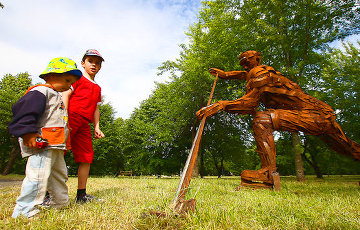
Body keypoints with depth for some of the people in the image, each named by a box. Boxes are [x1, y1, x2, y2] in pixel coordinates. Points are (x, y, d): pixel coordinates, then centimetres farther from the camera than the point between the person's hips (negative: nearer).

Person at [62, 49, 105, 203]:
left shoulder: (97, 88, 26)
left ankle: (81, 195, 11)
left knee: (87, 157, 3)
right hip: (71, 117, -6)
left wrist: (96, 126, 15)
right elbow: (66, 94, -2)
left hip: (84, 124, 7)